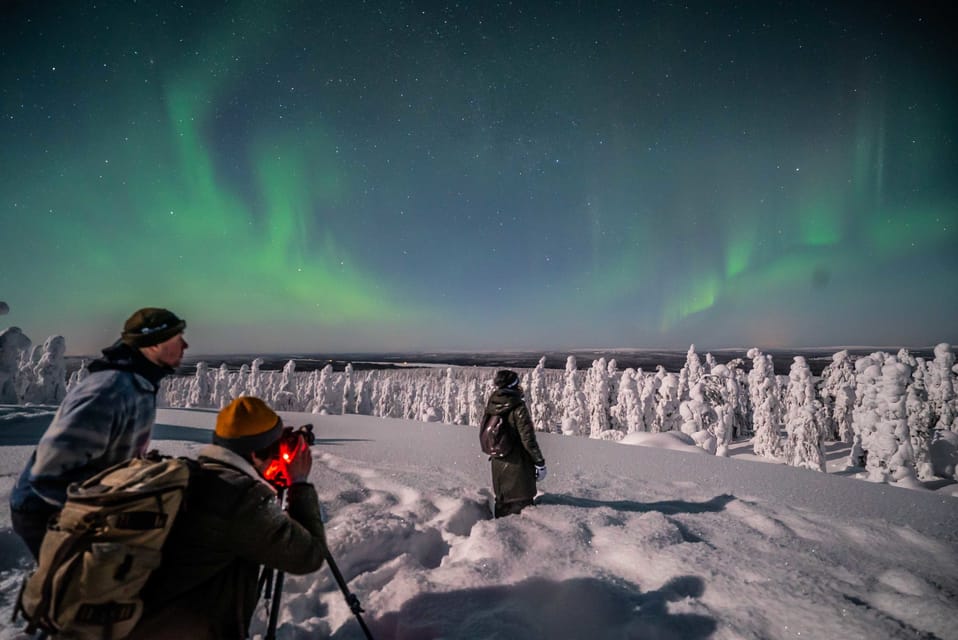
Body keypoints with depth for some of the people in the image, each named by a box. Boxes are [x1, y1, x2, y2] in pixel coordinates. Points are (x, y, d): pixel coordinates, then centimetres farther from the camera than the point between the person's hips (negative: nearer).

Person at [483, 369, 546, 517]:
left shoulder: (490, 405, 1)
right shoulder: (518, 407, -19)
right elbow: (528, 438, -19)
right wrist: (540, 462, -10)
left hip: (498, 463, 6)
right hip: (517, 465, -6)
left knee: (502, 501, 21)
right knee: (521, 503, 7)